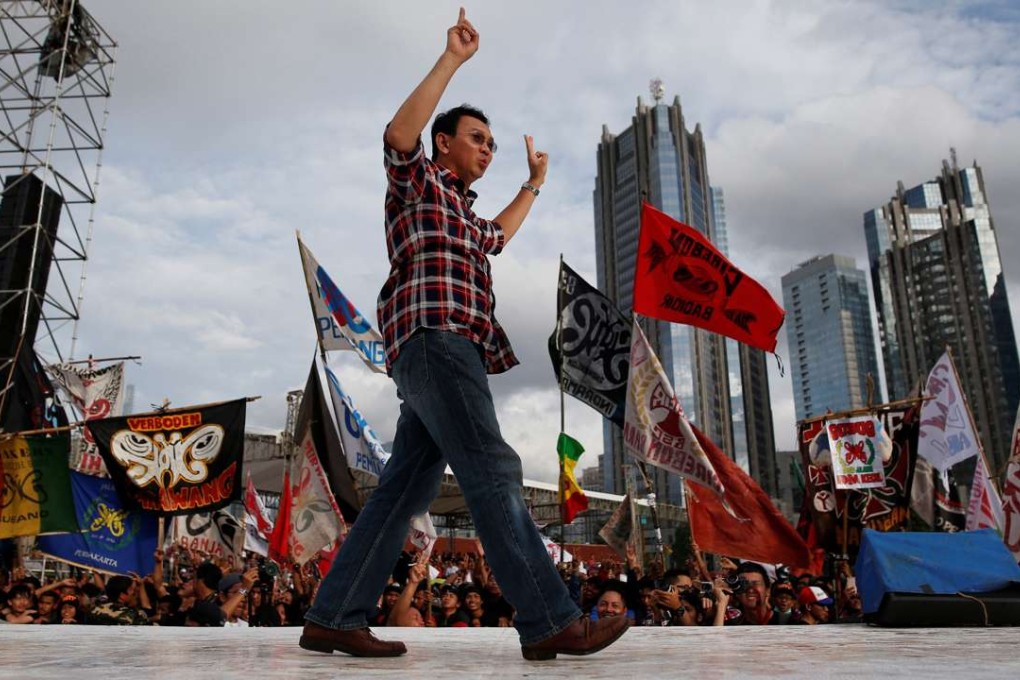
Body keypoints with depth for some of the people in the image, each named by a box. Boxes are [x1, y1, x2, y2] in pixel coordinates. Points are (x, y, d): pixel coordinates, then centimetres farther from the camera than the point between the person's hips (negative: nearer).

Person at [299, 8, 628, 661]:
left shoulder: (459, 210, 36)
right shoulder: (418, 179, 12)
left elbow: (496, 238, 54)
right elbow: (399, 133, -10)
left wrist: (533, 186, 57)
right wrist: (452, 59, -8)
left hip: (449, 355, 10)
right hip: (434, 338, -9)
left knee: (405, 489, 2)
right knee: (494, 472, -17)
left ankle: (333, 619, 4)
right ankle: (550, 622, -20)